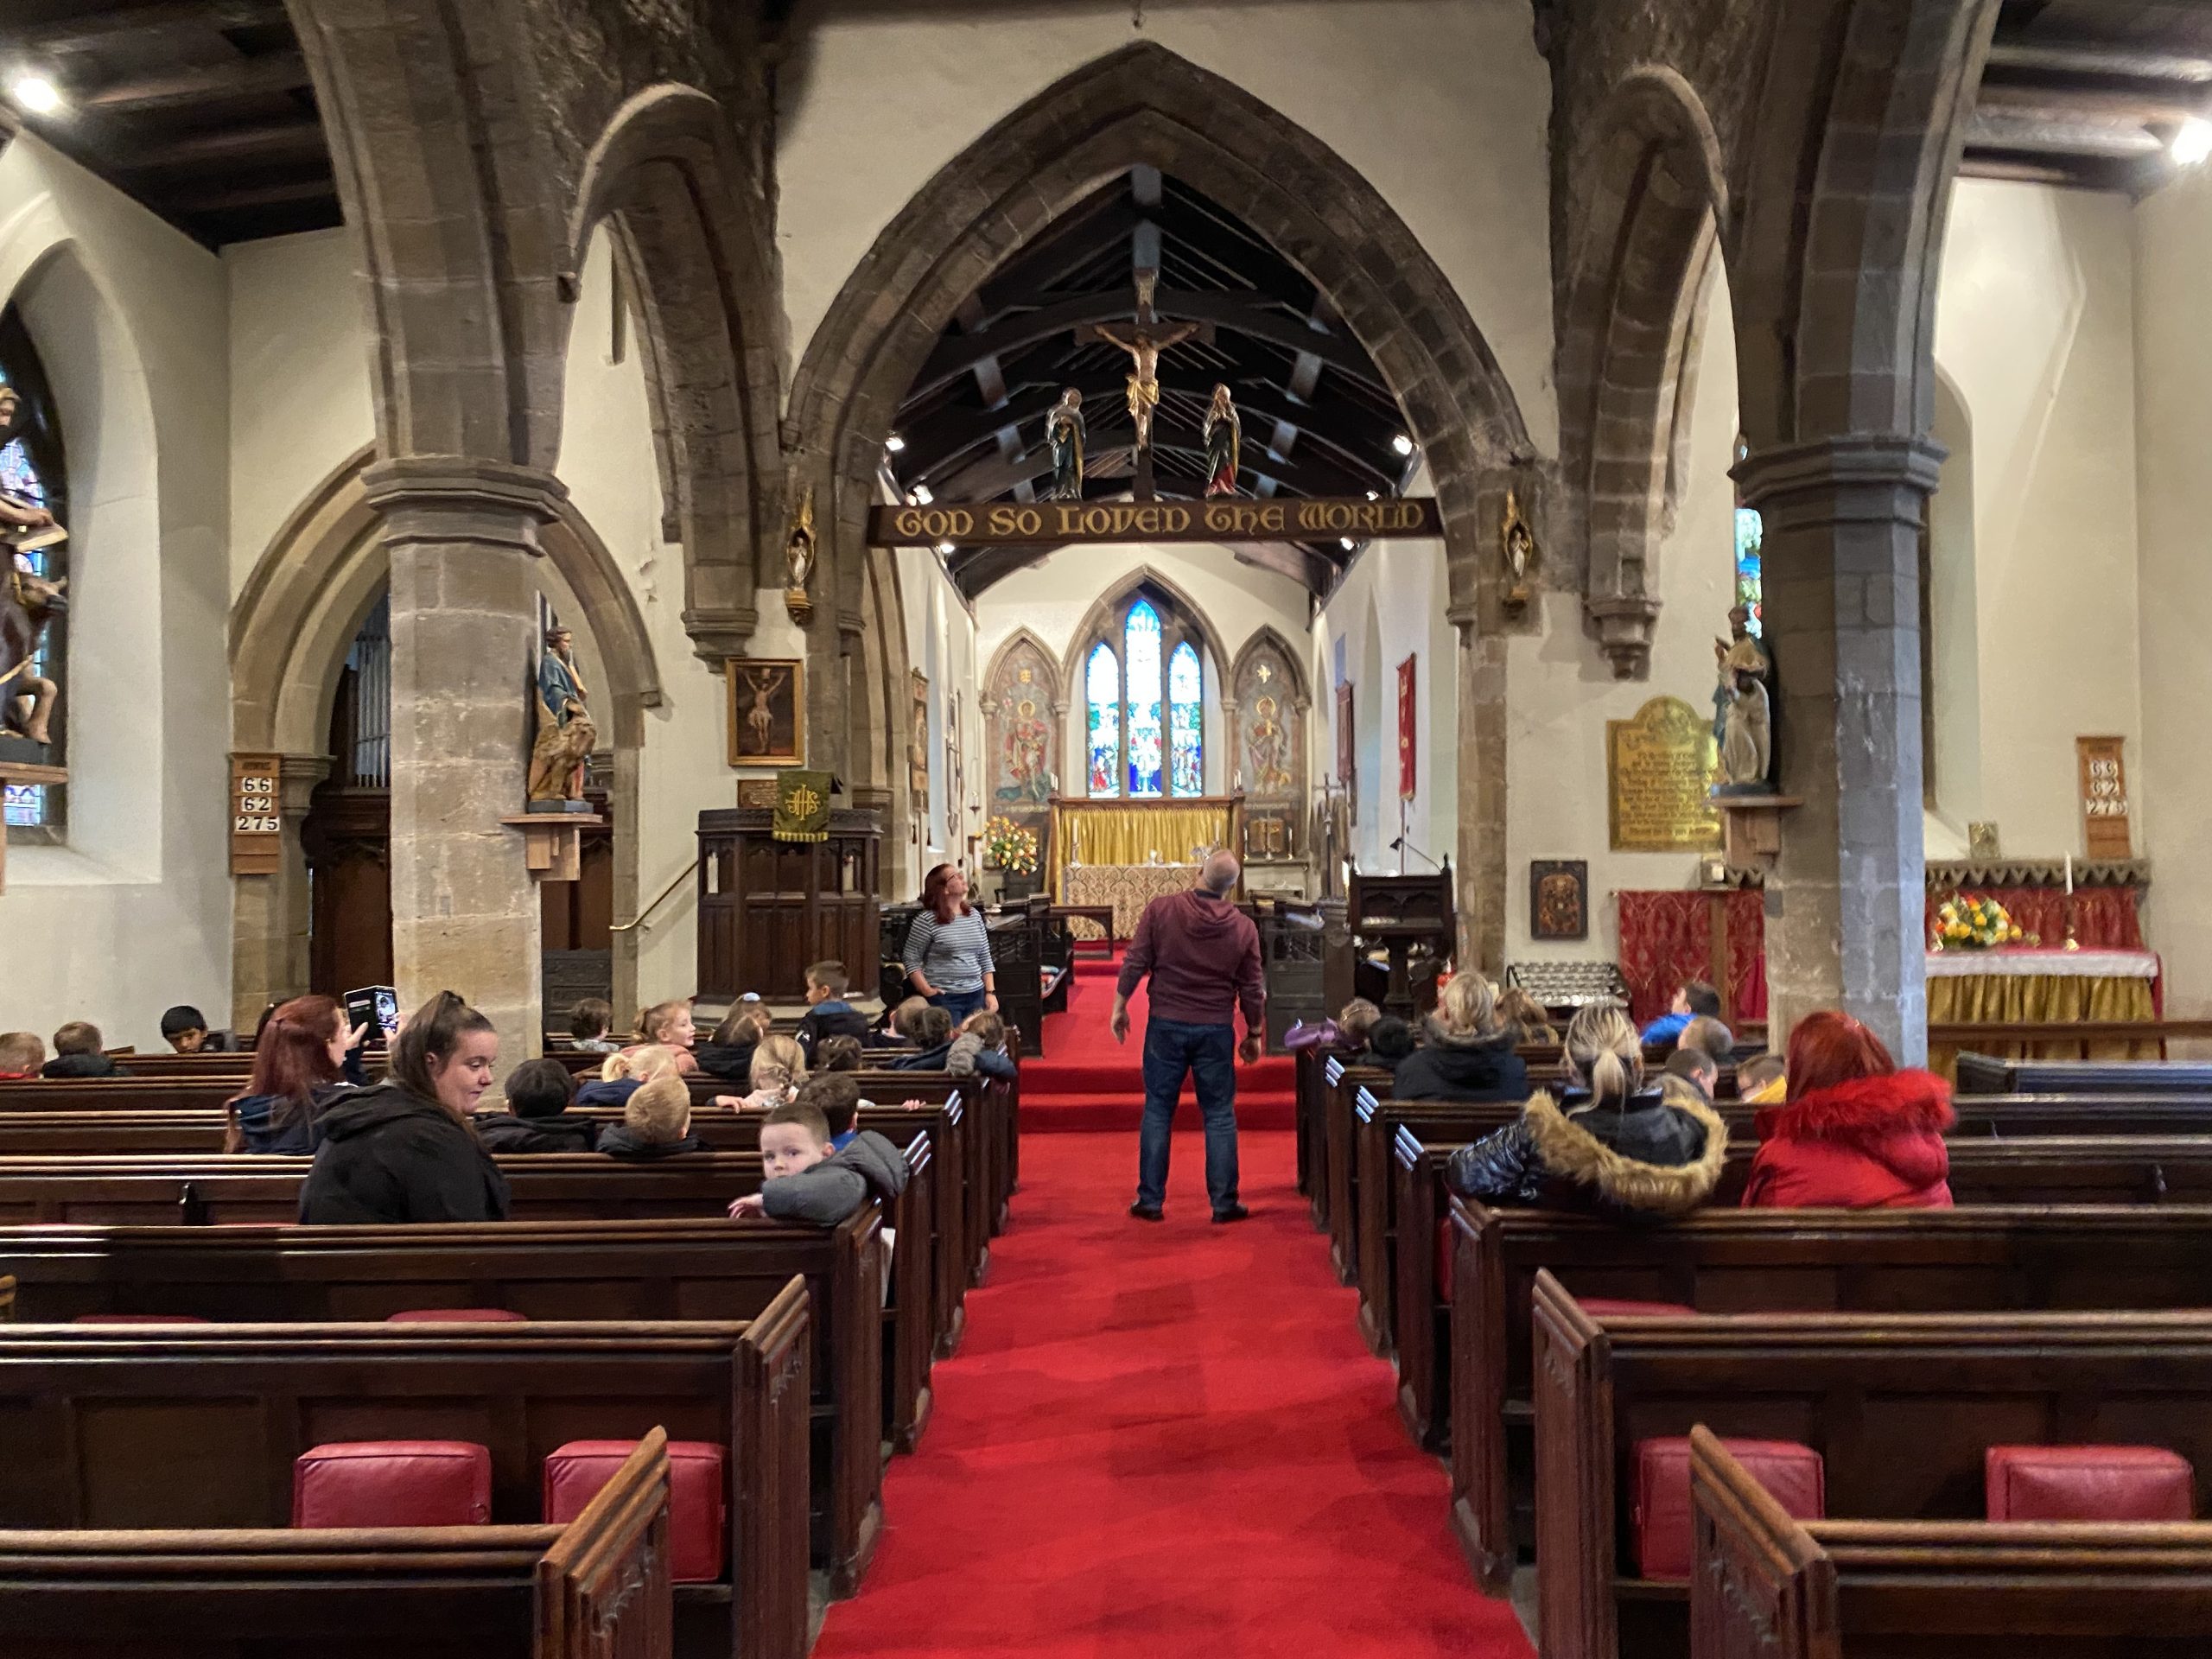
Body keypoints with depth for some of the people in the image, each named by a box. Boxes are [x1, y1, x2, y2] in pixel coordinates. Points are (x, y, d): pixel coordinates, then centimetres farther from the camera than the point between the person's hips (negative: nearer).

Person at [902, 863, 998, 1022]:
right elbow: (911, 959, -5)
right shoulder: (926, 920, -8)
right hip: (944, 998, -5)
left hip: (976, 996, 5)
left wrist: (990, 992, 6)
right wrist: (926, 991, -12)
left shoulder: (974, 915, 10)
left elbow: (985, 958, 13)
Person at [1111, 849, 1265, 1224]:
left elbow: (1134, 964, -6)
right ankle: (1224, 1203, 12)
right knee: (1220, 1116, 9)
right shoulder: (1243, 927, -3)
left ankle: (1150, 1200, 13)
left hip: (1165, 1025, 0)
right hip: (1216, 1031, 0)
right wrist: (1255, 1034, 14)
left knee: (1157, 1112, 9)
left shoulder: (1160, 909, -6)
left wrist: (1119, 1007, 5)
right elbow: (1252, 990, 2)